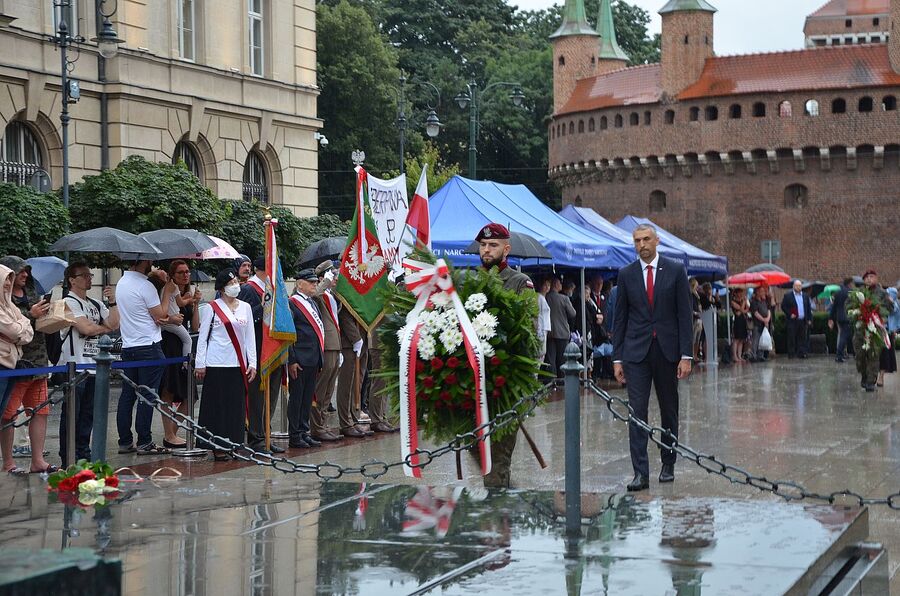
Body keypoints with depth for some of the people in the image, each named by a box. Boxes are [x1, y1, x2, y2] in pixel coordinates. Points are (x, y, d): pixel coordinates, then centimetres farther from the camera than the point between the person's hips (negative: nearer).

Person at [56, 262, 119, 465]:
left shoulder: (95, 305, 18)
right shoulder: (69, 302, -6)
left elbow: (115, 324, 8)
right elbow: (86, 328, -16)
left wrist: (112, 302, -1)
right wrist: (106, 328, 1)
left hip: (93, 366, 8)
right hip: (74, 365, -8)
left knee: (88, 414, 10)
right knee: (71, 415, -4)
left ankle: (83, 454, 17)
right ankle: (68, 459, -1)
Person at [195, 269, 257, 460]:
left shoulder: (245, 307, 11)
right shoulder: (211, 308, -1)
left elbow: (250, 337, 13)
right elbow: (202, 337, 0)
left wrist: (252, 363, 7)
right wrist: (200, 364, -5)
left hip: (238, 364, 4)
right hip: (217, 364, -4)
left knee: (237, 405, 4)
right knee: (218, 405, -2)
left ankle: (234, 444, 10)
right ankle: (217, 446, 2)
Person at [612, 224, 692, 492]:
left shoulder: (675, 271, 1)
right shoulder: (626, 274, 5)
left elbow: (684, 315, -1)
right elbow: (620, 318, 7)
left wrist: (686, 355, -7)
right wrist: (617, 357, 3)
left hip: (667, 350, 0)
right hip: (636, 351, 0)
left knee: (669, 410, 10)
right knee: (637, 411, -7)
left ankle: (668, 464, 23)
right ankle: (640, 472, -9)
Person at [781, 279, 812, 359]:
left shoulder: (805, 296, 14)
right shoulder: (788, 296, 2)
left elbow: (809, 308, 16)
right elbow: (783, 306, 0)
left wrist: (809, 319, 9)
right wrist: (790, 314, -10)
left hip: (803, 321, 4)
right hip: (792, 320, -4)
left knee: (802, 338, 3)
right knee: (792, 338, -3)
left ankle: (801, 353, 5)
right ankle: (791, 353, 1)